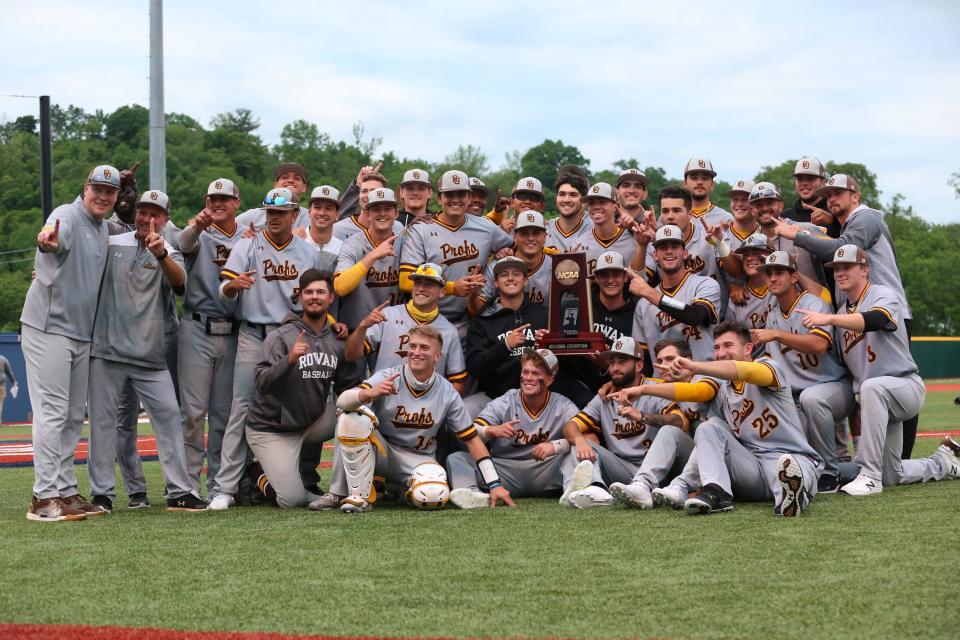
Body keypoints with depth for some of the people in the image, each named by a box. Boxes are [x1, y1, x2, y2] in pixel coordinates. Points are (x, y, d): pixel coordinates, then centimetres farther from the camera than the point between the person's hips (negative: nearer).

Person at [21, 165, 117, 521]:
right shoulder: (67, 216, -13)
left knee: (73, 417, 13)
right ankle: (44, 498, -12)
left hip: (81, 334, 9)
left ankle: (66, 492, 20)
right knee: (51, 412, -11)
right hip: (48, 328, -9)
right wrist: (46, 240, -61)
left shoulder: (104, 229, 14)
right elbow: (56, 237, -37)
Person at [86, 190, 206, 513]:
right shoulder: (111, 243, 7)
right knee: (102, 419, 1)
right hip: (107, 349, 0)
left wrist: (161, 254, -35)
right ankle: (101, 494, 7)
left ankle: (179, 492, 1)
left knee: (169, 415, -4)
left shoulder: (169, 254, 6)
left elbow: (179, 281, -15)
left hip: (150, 353, 0)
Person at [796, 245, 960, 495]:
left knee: (872, 387, -41)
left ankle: (869, 475, -38)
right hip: (874, 399, 8)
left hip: (906, 385, -8)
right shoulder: (841, 313, 12)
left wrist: (828, 319, -47)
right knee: (891, 476, 6)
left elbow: (876, 320, -35)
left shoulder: (883, 294, -9)